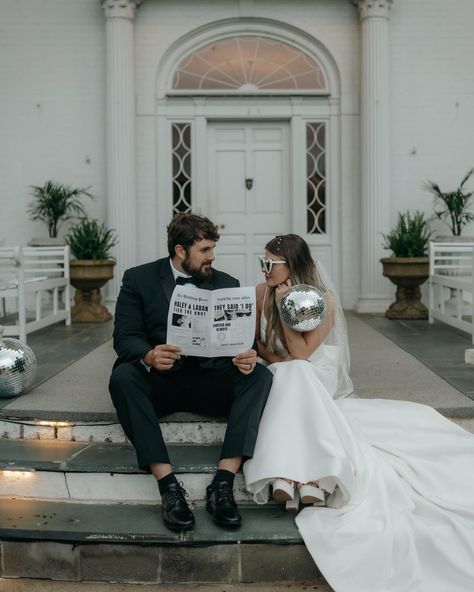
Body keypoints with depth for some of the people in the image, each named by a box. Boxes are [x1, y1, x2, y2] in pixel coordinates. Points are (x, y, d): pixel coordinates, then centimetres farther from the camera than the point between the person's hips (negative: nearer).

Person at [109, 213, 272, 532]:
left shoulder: (227, 284, 10)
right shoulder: (139, 279, 3)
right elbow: (125, 337, -6)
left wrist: (247, 355, -22)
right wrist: (149, 356, -30)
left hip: (210, 380, 2)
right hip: (160, 380, -2)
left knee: (260, 375, -25)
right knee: (122, 376, -33)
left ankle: (223, 484, -33)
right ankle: (169, 485, -35)